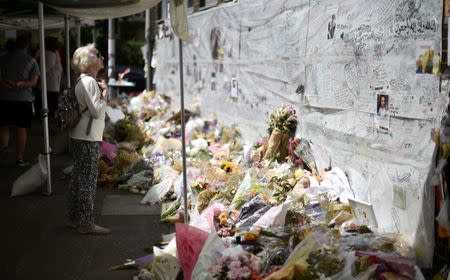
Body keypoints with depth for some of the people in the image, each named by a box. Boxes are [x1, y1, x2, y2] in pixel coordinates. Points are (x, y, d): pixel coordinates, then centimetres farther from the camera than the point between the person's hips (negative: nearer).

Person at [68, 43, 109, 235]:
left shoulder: (83, 80, 14)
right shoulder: (89, 82, -16)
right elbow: (97, 111, -21)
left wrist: (101, 91, 7)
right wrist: (104, 94, -7)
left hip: (80, 136, 10)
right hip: (88, 138, -10)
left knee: (78, 178, 14)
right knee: (88, 179, -4)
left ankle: (74, 219, 23)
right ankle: (86, 224, 2)